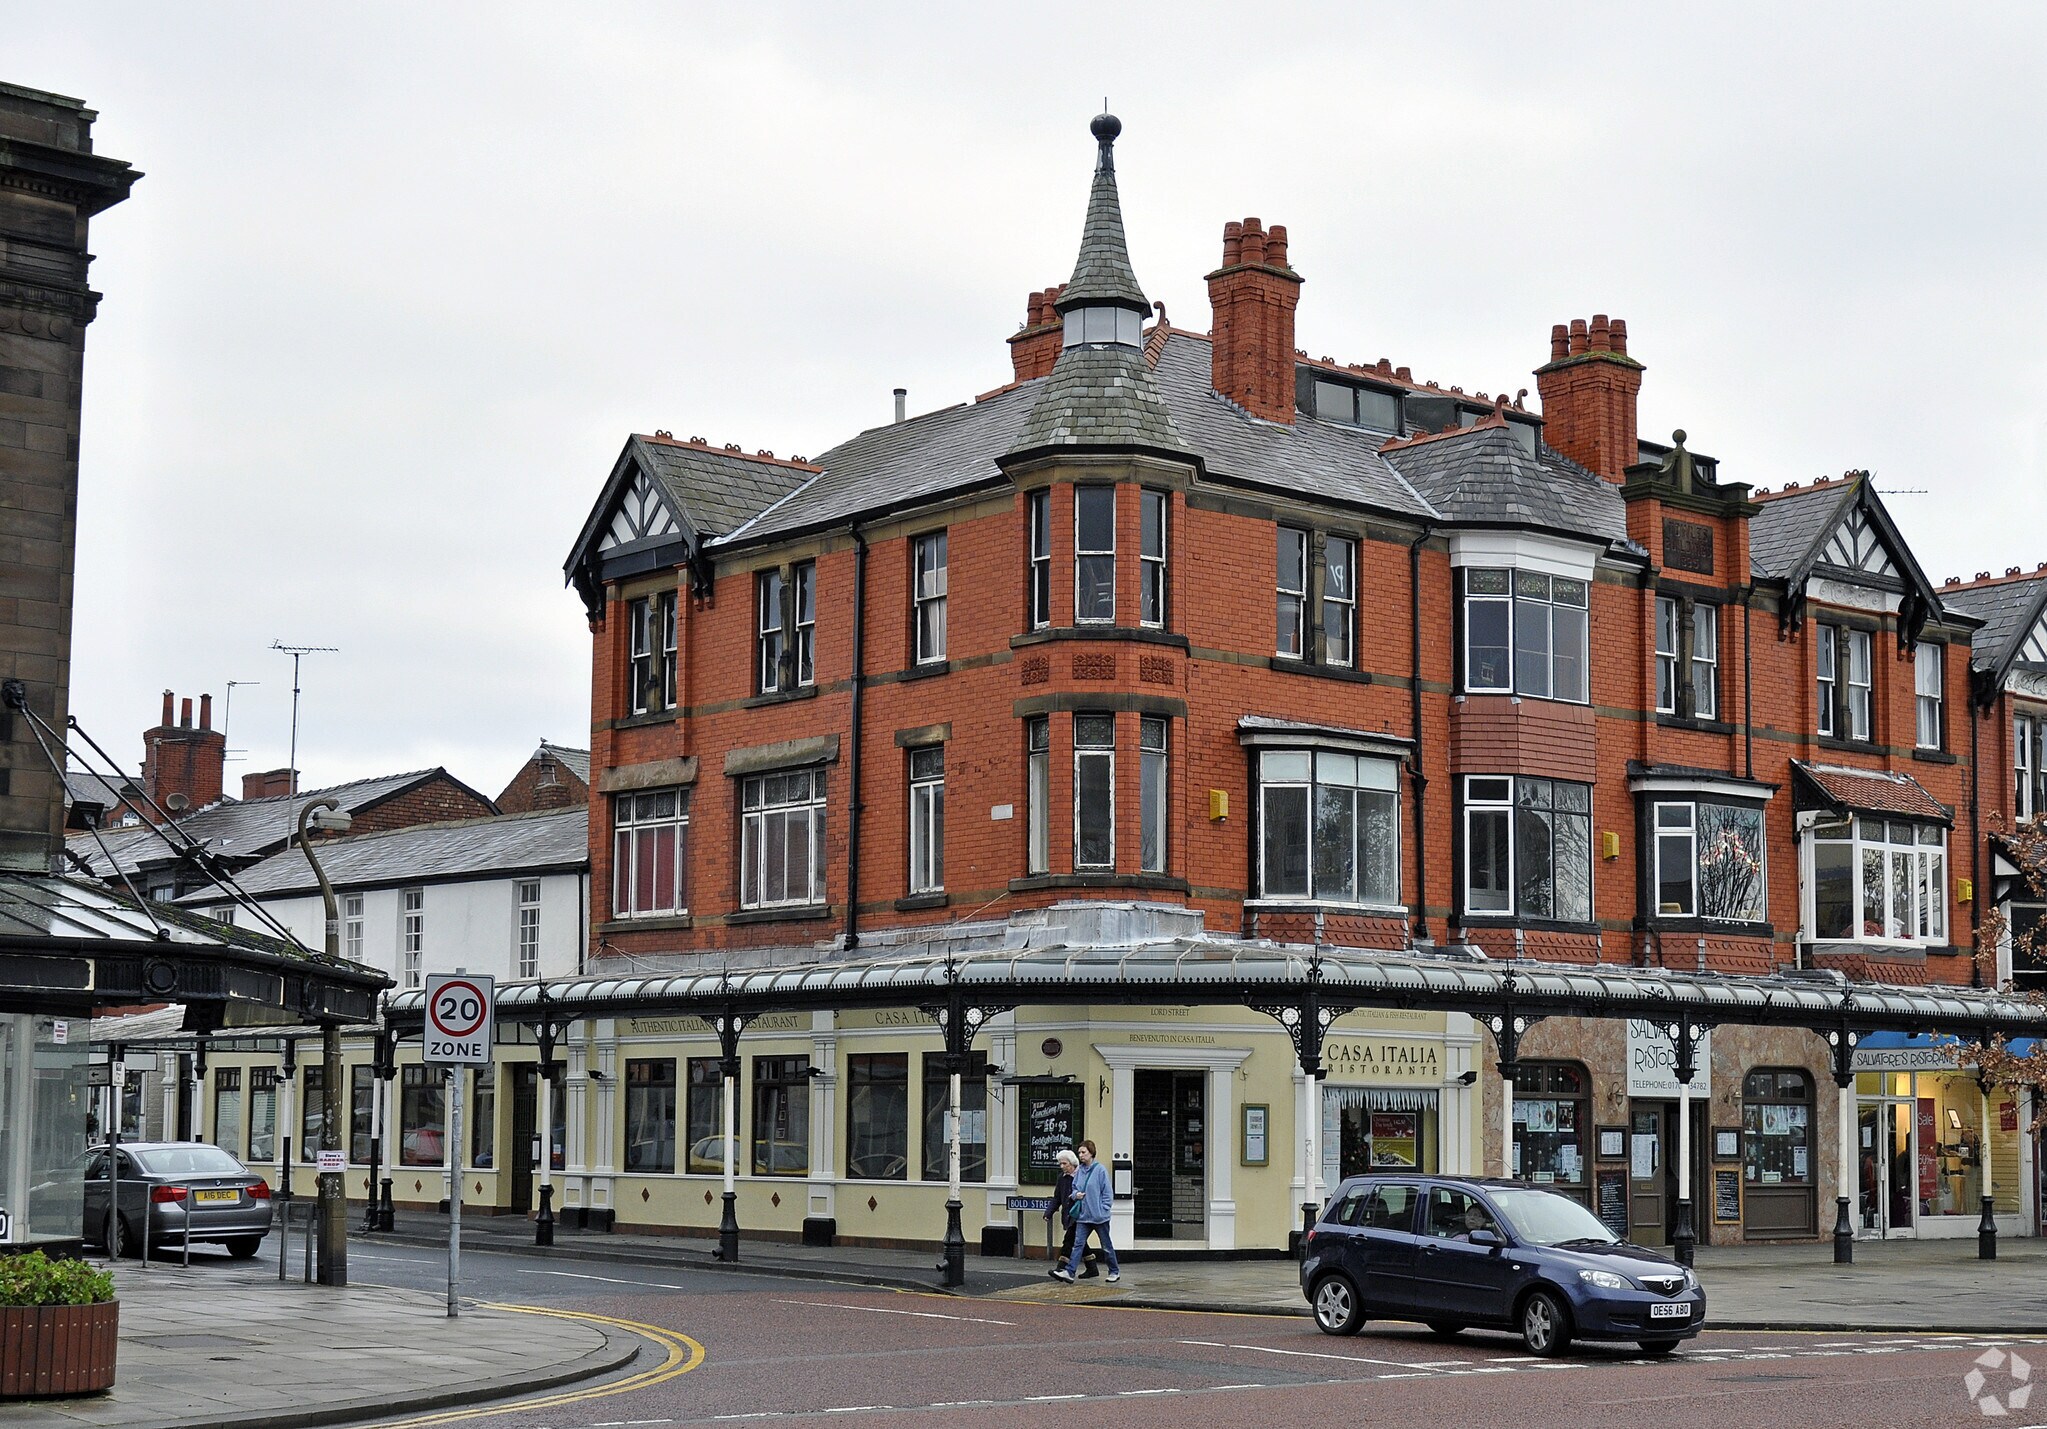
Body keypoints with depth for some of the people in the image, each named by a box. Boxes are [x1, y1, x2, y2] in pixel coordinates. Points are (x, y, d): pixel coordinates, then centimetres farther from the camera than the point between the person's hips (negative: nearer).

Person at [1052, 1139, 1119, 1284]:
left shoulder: (1100, 1170, -11)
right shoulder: (1079, 1171, 5)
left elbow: (1107, 1192, -10)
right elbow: (1074, 1187, 18)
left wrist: (1103, 1209, -14)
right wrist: (1075, 1194, -4)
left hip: (1099, 1216, -5)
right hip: (1083, 1216, 5)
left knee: (1106, 1246, 9)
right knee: (1078, 1243, -4)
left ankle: (1114, 1272, 23)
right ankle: (1069, 1271, -10)